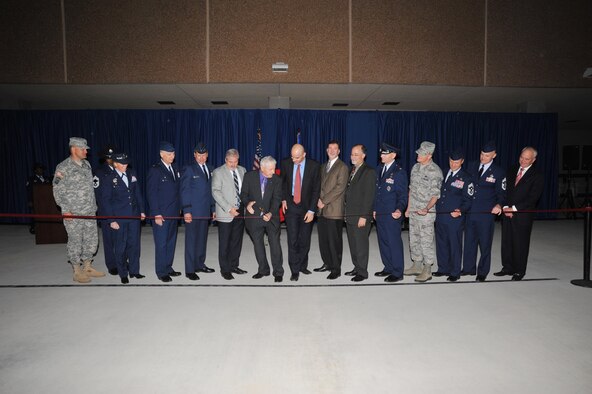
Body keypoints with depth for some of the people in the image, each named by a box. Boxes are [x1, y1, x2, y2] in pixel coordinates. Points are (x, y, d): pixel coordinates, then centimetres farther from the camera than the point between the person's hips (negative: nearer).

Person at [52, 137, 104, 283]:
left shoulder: (86, 164, 11)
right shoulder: (63, 167, -9)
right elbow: (58, 190, -9)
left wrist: (94, 206, 15)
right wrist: (65, 209, -14)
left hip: (90, 212, 6)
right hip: (73, 214, -6)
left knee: (92, 240, 11)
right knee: (75, 242, 2)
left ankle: (87, 267, 25)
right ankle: (77, 272, 14)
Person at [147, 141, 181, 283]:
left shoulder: (174, 168, 11)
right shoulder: (155, 170, -8)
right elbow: (151, 193, -11)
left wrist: (178, 208, 8)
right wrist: (156, 214, -15)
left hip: (173, 213, 6)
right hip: (161, 214, -6)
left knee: (171, 242, 13)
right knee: (161, 243, 1)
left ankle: (168, 268, 25)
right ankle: (161, 272, 12)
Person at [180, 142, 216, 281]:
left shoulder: (210, 169, 14)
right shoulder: (189, 169, -4)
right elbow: (184, 191, -8)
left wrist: (213, 208, 12)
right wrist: (186, 210, -14)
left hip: (205, 211, 6)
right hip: (193, 212, -6)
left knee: (202, 239, 12)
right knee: (191, 240, -1)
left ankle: (200, 264, 25)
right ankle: (190, 270, 7)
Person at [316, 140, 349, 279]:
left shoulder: (342, 167, -4)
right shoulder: (324, 166, 20)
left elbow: (339, 187, -12)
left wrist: (324, 201, -12)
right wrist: (319, 199, 3)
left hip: (334, 210, -7)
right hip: (322, 209, 7)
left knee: (334, 240, -2)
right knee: (323, 239, 11)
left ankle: (336, 269, 8)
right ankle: (327, 263, 26)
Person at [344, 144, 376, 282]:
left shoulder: (369, 172, -9)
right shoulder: (352, 170, 15)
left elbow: (369, 196, -14)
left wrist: (363, 216, -18)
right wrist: (346, 212, 10)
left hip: (360, 216, -7)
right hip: (350, 215, 8)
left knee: (361, 244, 1)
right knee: (352, 244, 13)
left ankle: (362, 272, 12)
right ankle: (357, 268, 26)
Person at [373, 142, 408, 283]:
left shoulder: (399, 172, -9)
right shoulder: (380, 169, 12)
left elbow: (403, 195, -11)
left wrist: (399, 210, -27)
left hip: (391, 214, -7)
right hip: (379, 213, 7)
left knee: (394, 243, -1)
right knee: (383, 242, 13)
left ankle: (397, 272, 11)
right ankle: (388, 268, 26)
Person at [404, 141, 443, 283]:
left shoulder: (435, 171, -14)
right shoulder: (416, 167, 8)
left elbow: (436, 195, -15)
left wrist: (427, 209, -29)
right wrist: (408, 208, 14)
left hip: (426, 213, -7)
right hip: (413, 211, 7)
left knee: (426, 241, -1)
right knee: (414, 239, 15)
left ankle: (427, 271, 10)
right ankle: (417, 265, 28)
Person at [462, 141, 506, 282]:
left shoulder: (498, 173, -4)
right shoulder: (472, 167, 5)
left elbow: (501, 193, 0)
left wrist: (499, 205, -20)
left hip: (486, 214, -4)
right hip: (470, 212, 4)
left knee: (485, 244, 6)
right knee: (469, 241, 14)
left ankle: (482, 272, 20)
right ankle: (469, 268, 29)